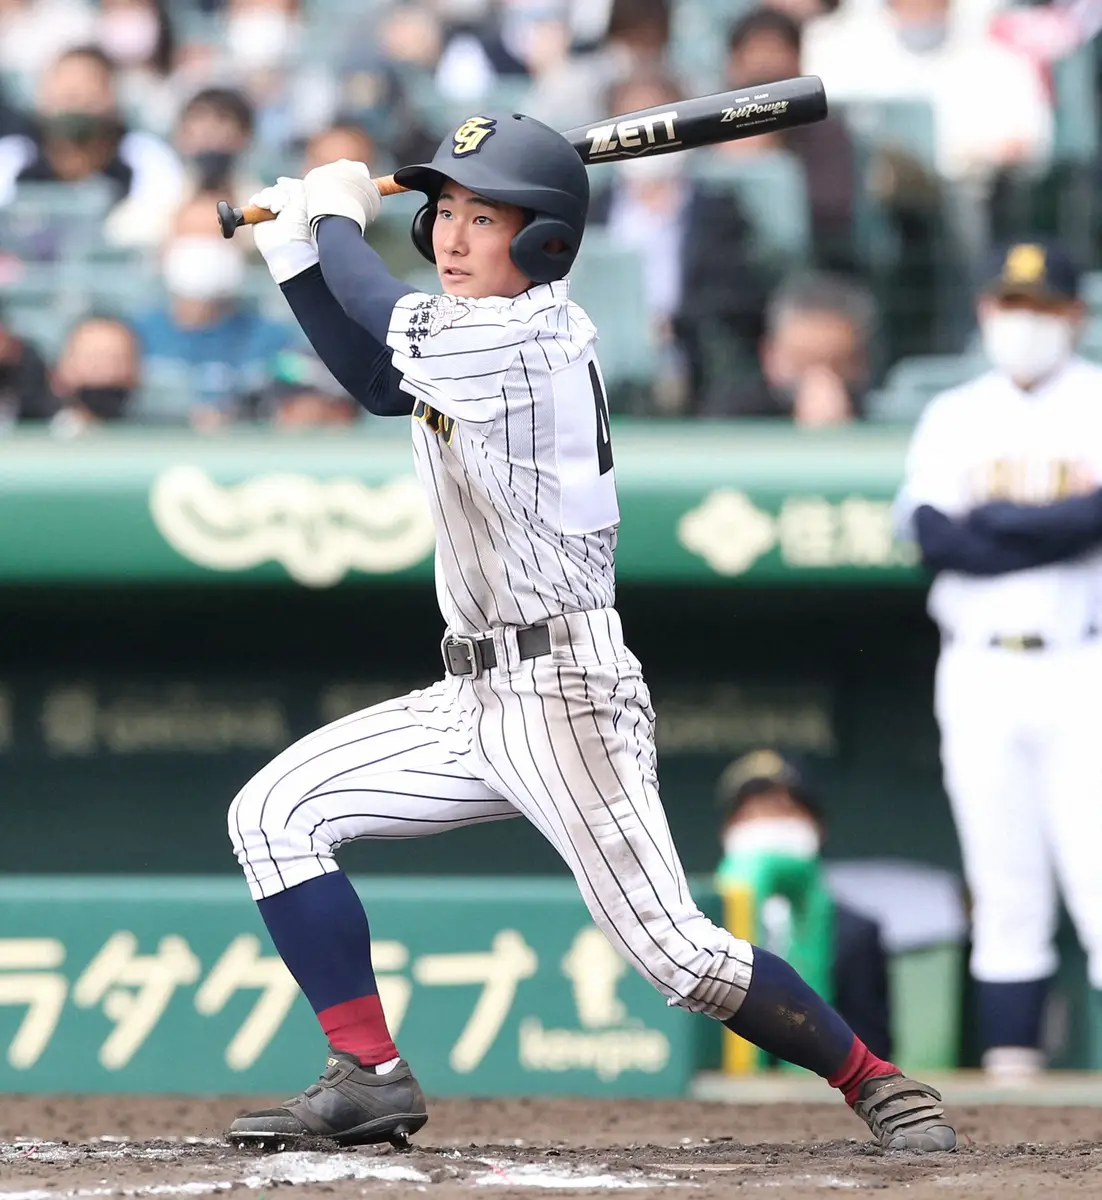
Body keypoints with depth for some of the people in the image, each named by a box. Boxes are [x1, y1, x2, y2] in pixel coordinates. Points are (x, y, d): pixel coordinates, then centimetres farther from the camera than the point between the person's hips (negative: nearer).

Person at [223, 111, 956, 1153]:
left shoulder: (528, 336, -15)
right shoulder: (463, 341, 12)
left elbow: (380, 318, -12)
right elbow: (373, 382, 28)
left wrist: (339, 215, 6)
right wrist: (294, 252, 21)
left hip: (564, 694, -9)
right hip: (478, 697, 9)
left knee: (673, 951, -14)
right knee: (273, 813, 1)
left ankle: (875, 1084, 2)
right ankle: (369, 1077, 0)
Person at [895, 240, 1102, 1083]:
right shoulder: (954, 417, 13)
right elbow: (931, 533, -3)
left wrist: (993, 521, -9)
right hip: (979, 671, 3)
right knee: (1005, 888, 3)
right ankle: (1010, 1070, 4)